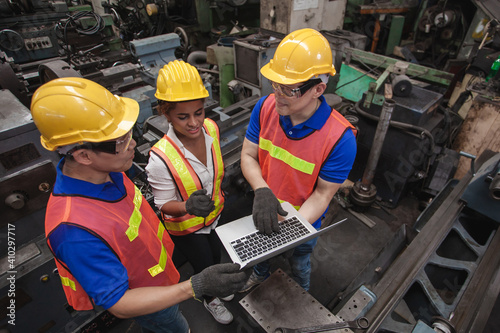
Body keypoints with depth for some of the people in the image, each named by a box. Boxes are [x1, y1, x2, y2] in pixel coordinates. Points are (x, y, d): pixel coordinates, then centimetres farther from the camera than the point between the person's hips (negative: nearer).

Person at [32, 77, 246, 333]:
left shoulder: (105, 169, -20)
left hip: (156, 271, 6)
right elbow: (119, 304, -34)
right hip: (144, 300, -6)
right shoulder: (75, 229, -44)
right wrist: (196, 287, -43)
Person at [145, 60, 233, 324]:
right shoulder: (161, 158, -36)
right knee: (203, 266, 19)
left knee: (216, 257, 30)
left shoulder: (211, 128, -20)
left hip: (214, 214, 5)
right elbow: (164, 204, -22)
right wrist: (189, 206, -43)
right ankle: (209, 299, 57)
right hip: (185, 227, -5)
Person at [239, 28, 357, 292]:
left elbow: (322, 194, -23)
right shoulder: (265, 107, -21)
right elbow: (248, 155, -14)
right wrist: (261, 190, -32)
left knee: (299, 264, 29)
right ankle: (260, 274, 71)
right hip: (264, 211, 3)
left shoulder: (340, 138, -33)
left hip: (304, 217, -3)